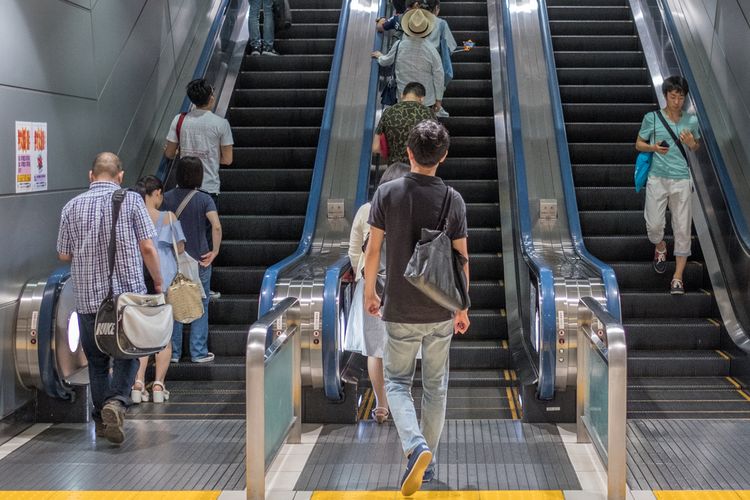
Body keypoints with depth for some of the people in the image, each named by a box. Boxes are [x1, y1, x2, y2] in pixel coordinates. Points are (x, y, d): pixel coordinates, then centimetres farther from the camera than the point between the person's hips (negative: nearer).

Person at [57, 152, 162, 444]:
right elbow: (147, 247, -7)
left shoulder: (72, 207, 2)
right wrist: (158, 282, 5)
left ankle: (102, 421, 18)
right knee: (127, 355, 8)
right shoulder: (131, 201, -4)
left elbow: (64, 255, 7)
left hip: (87, 297, 2)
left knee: (96, 360, 14)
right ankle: (117, 401, -15)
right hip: (128, 293, -2)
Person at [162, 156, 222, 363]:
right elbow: (216, 226, -22)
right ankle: (199, 352, 11)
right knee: (200, 307, 8)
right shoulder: (204, 199, -9)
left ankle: (173, 352, 15)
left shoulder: (167, 197, -2)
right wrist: (215, 251, -10)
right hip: (199, 260, -2)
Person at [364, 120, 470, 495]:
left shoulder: (387, 193, -9)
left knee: (397, 382, 12)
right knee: (435, 386, 15)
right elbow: (461, 260, -2)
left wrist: (369, 292, 10)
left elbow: (373, 250, -6)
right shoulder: (453, 200, -6)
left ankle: (415, 447, -11)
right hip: (441, 312, 1)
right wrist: (463, 308, 9)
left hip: (400, 311, -1)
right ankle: (427, 461, 23)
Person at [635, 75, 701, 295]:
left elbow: (697, 148, 16)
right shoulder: (652, 118, -1)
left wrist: (691, 143, -7)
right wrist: (654, 148, -15)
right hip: (657, 178, -1)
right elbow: (639, 144, 6)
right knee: (654, 224, 1)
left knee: (682, 228, -2)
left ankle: (678, 277, 4)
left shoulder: (691, 121, 4)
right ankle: (660, 247, 38)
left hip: (681, 180, 1)